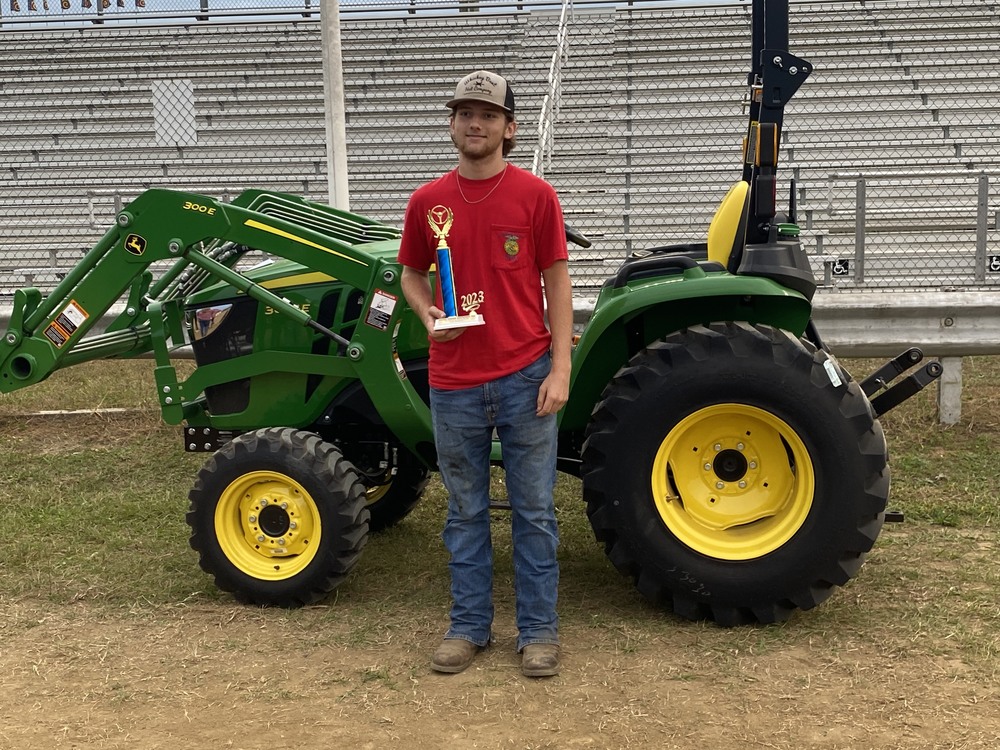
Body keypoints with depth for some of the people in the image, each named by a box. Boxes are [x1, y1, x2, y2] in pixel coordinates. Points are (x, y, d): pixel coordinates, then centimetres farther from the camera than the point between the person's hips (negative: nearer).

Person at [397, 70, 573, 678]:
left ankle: (538, 630, 19)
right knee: (466, 512, 13)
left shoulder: (535, 195, -2)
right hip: (454, 382, 3)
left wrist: (560, 368, -8)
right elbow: (413, 275, 16)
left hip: (524, 378, -2)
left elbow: (557, 284, -1)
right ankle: (470, 626, 26)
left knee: (534, 510, 6)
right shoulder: (428, 202, 5)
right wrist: (429, 316, -6)